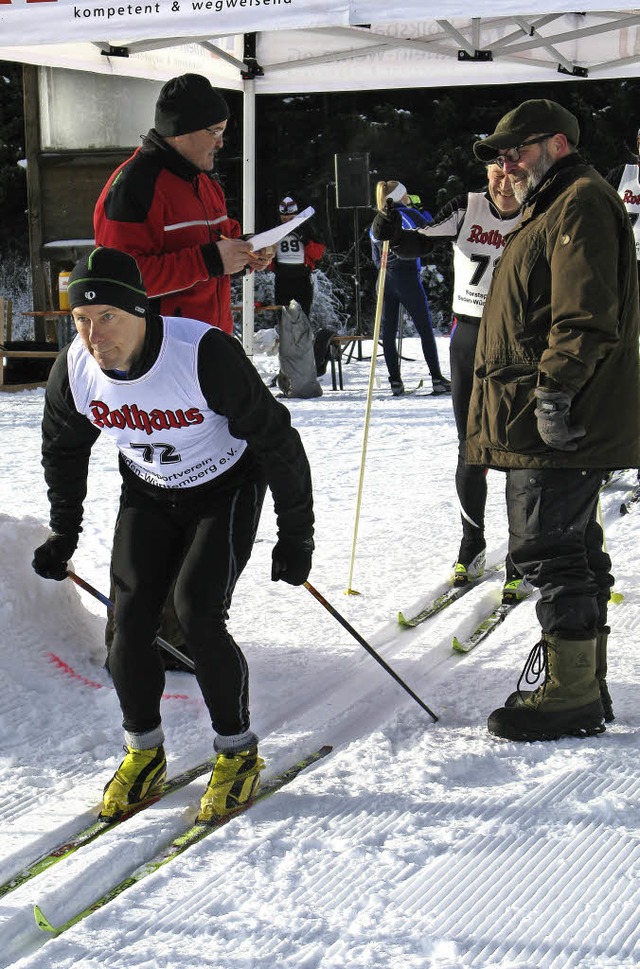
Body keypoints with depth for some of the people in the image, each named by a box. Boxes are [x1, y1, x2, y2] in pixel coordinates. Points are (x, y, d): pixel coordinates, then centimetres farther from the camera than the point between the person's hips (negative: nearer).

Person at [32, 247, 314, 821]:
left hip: (226, 489, -4)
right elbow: (63, 451, 6)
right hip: (148, 496, 5)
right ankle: (144, 753, 14)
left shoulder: (206, 354, -33)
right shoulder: (74, 370, -17)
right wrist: (64, 534, 11)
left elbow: (277, 440, -22)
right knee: (131, 618, -7)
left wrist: (295, 535, -16)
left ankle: (239, 752, 1)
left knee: (197, 613, -19)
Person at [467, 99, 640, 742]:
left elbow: (586, 314, -22)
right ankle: (582, 687, 22)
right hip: (538, 424, 11)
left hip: (558, 424, -11)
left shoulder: (581, 202, -10)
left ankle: (571, 698, -2)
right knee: (571, 550, 14)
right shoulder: (547, 212, 24)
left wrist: (555, 390, -25)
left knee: (550, 552, -8)